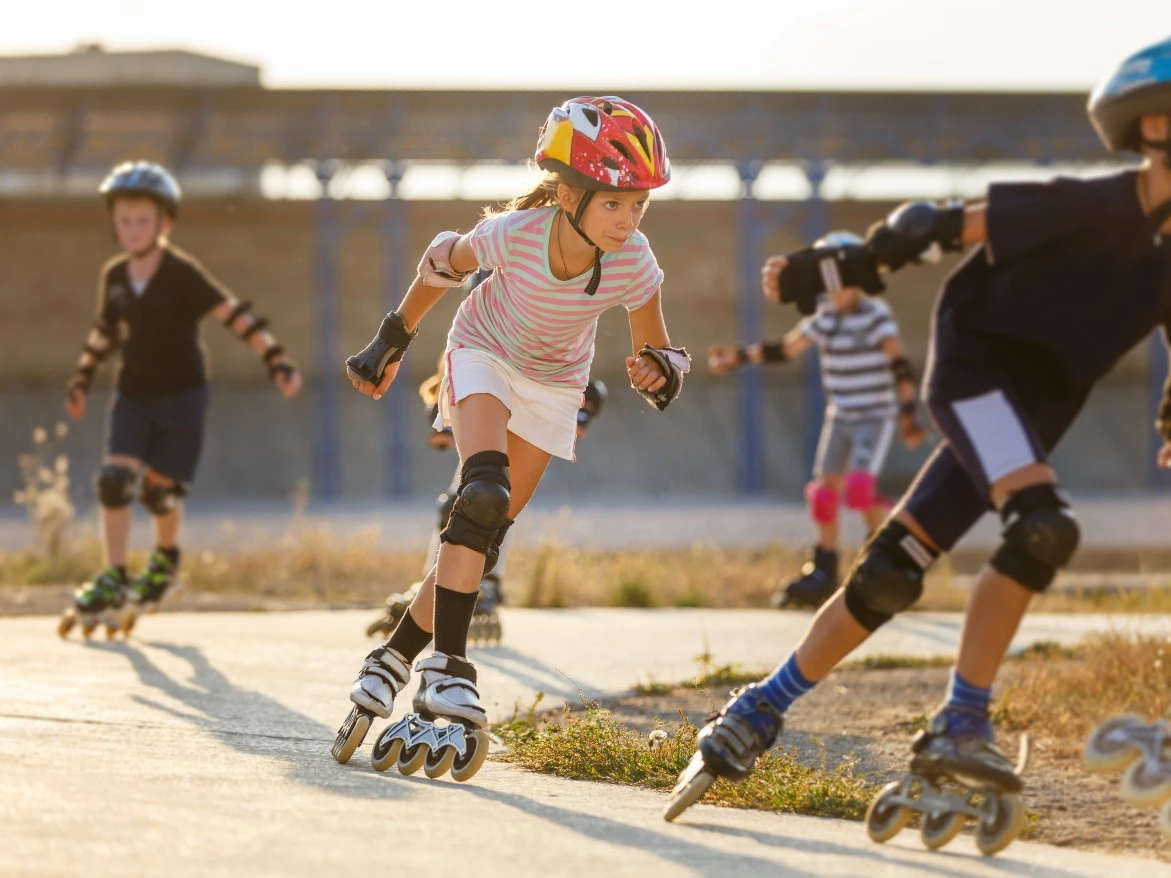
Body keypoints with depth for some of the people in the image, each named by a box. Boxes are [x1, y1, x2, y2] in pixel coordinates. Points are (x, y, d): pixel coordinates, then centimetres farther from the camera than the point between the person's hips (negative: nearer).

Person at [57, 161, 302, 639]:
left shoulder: (182, 273, -18)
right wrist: (80, 379, 15)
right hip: (133, 393, 3)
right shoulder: (114, 276, -3)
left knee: (160, 487, 1)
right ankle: (112, 581, -6)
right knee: (115, 479, -13)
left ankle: (165, 560, 31)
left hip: (181, 393, -3)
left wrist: (276, 360, -30)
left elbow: (234, 314, -22)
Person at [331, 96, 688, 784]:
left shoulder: (634, 265, -27)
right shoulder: (514, 235, -32)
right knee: (485, 491, -28)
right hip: (484, 354, -3)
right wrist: (392, 343, 2)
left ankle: (394, 664, 16)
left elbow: (661, 352, -12)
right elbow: (444, 263, -9)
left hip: (554, 385, 3)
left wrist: (659, 373, -37)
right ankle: (447, 671, -32)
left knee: (485, 535, 0)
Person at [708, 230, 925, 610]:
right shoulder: (823, 320, 3)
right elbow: (785, 349, 7)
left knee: (859, 488, -21)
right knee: (825, 492, 3)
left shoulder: (877, 316, -13)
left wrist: (908, 414, -21)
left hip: (875, 418, -6)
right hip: (839, 418, 6)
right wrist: (740, 355, 0)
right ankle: (822, 576, 13)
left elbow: (900, 366, -15)